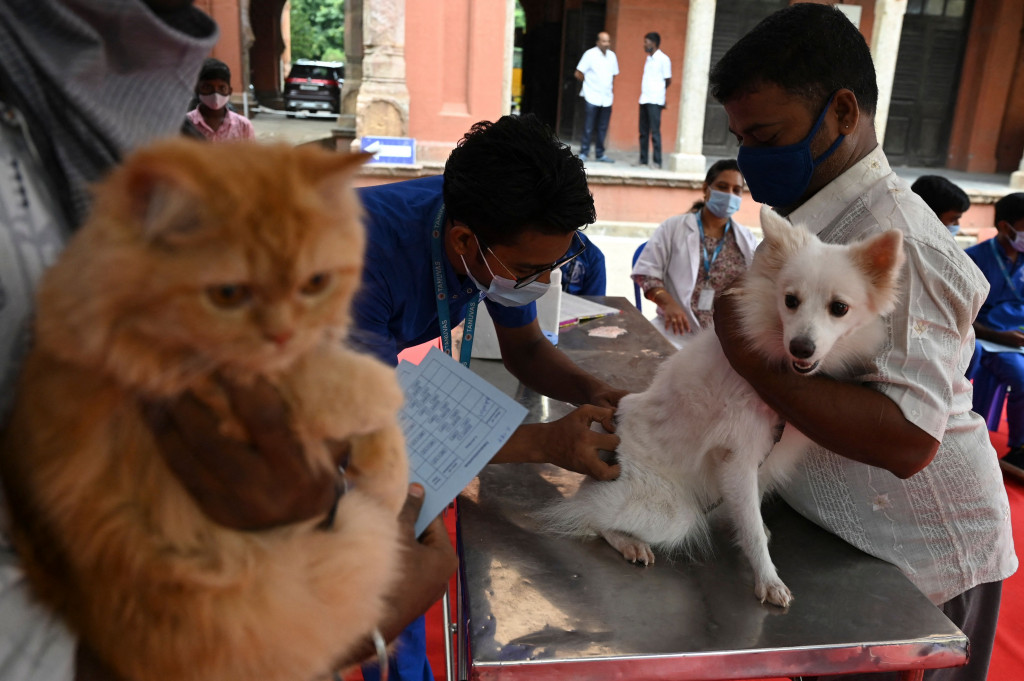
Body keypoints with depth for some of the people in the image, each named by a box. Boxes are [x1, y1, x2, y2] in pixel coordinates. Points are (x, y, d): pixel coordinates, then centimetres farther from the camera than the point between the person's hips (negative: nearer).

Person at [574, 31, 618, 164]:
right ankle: (583, 153, 4)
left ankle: (600, 154, 14)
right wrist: (590, 83, 6)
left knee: (602, 128, 7)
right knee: (588, 127, -4)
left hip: (606, 98, 5)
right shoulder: (590, 54, -4)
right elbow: (578, 74, -1)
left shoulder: (612, 56, 11)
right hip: (592, 97, -5)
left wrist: (608, 86, 10)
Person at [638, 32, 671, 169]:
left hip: (655, 101, -7)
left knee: (655, 131, -8)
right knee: (643, 132, 8)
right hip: (644, 99, 7)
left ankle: (657, 161, -6)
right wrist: (646, 92, 8)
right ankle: (643, 160, 13)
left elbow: (668, 80, -2)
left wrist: (658, 91, 11)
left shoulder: (663, 59, -5)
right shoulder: (648, 59, 17)